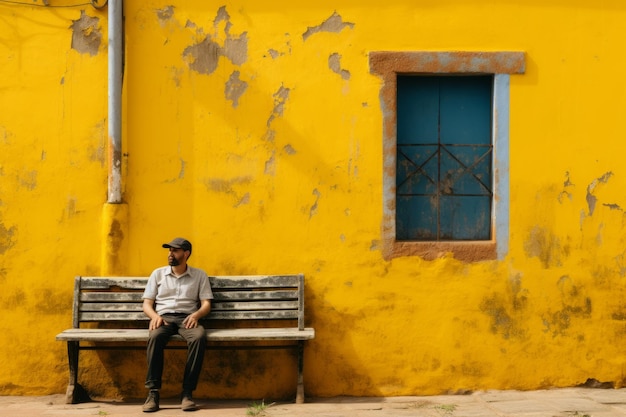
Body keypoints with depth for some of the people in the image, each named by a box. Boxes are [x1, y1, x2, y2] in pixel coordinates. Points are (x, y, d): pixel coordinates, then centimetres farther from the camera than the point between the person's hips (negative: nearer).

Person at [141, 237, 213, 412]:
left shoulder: (199, 275, 14)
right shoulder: (158, 273, 16)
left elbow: (206, 304, 7)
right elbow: (147, 304, 12)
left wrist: (195, 315, -16)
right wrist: (155, 316, -11)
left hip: (187, 318, 0)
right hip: (163, 317, 1)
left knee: (199, 337, -37)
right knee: (155, 337, -37)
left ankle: (187, 392, -32)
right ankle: (153, 392, -31)